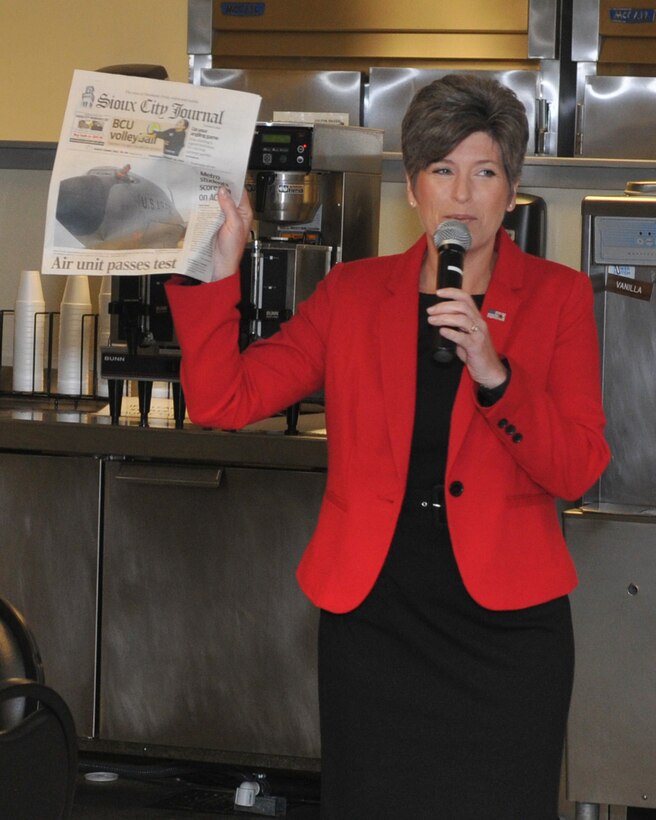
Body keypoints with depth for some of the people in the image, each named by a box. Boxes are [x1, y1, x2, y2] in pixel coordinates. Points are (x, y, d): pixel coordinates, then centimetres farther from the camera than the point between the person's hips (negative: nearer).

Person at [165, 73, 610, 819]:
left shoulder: (556, 296, 2)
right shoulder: (352, 294, 7)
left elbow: (577, 472, -7)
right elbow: (222, 401, 0)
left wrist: (494, 373, -20)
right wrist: (216, 272, -8)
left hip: (505, 617, -1)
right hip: (374, 614, 2)